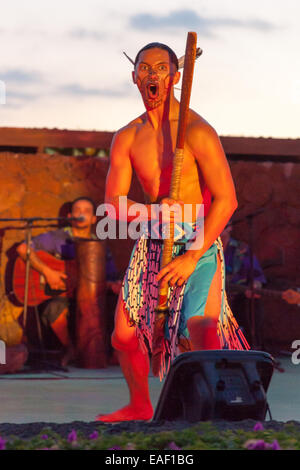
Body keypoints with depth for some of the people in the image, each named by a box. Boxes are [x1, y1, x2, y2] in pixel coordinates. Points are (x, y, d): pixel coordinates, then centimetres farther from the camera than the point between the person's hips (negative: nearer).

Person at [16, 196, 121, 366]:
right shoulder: (58, 238, 2)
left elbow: (109, 280, 11)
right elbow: (23, 249, -7)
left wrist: (114, 285, -14)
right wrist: (47, 271, -17)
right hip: (58, 297, -2)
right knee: (56, 308, -38)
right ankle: (69, 349, -8)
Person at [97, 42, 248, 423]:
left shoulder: (198, 131, -12)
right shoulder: (127, 138, 5)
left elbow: (226, 200, -15)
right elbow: (113, 204, 2)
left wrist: (191, 258, -19)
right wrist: (153, 211, -20)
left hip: (198, 243, -6)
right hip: (151, 243, 6)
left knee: (202, 328, -26)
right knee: (123, 337, 12)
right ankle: (140, 406, 36)